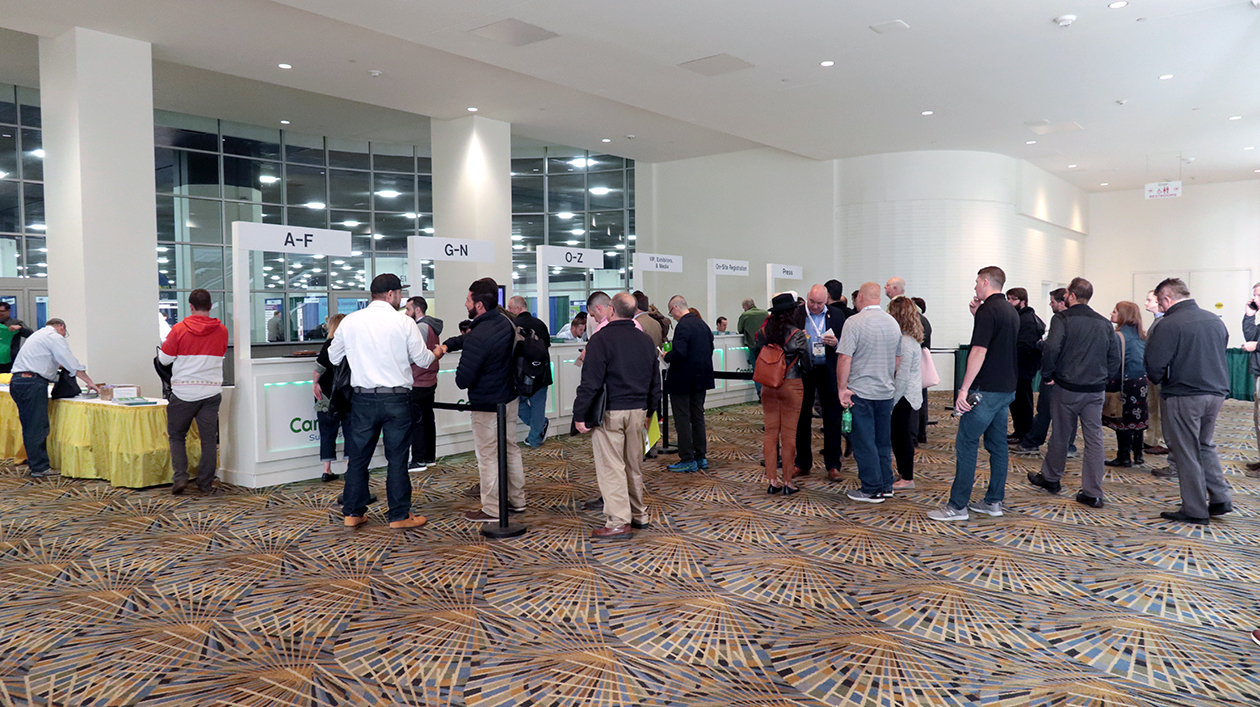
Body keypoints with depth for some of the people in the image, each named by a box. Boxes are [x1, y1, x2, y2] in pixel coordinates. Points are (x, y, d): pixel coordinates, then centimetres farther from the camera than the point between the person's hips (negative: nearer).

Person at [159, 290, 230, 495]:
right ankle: (206, 483, 9)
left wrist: (164, 344, 20)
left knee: (176, 435, 13)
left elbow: (164, 359, 1)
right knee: (209, 439, 5)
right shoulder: (221, 331, 1)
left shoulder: (179, 329, -7)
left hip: (184, 391, -2)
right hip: (211, 391, 2)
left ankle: (180, 477, 3)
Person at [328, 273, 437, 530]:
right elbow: (423, 360, 0)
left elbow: (333, 357, 14)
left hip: (363, 399, 3)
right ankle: (399, 515, 11)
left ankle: (352, 513, 19)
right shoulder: (404, 322, -7)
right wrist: (437, 352, 22)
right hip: (396, 399, -3)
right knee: (397, 458, 4)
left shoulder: (350, 321, 2)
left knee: (358, 456, 12)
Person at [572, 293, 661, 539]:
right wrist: (650, 412, 26)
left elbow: (590, 381, -14)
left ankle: (619, 522, -3)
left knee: (611, 466, -3)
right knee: (634, 465, 16)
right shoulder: (646, 340, 11)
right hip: (638, 410, 7)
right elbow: (655, 382, 18)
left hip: (609, 412, -6)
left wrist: (580, 414, -9)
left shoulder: (602, 339, -10)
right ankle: (638, 514, 26)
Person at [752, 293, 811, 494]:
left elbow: (756, 360, 6)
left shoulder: (762, 333, -1)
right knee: (789, 434, 4)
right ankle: (788, 482, 10)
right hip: (791, 386, -3)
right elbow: (807, 365, -6)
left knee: (770, 432, 9)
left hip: (768, 386, 3)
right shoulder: (797, 335, -11)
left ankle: (772, 480, 13)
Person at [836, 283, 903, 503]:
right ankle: (886, 486, 22)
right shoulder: (893, 322, 9)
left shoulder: (854, 322, -13)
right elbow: (898, 359, 16)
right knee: (883, 441, 15)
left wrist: (842, 388, -12)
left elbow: (844, 357, -18)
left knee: (864, 442, 0)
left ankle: (872, 490, 5)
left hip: (861, 392, -6)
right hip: (886, 392, 7)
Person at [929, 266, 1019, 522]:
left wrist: (964, 389, -21)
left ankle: (958, 505, -4)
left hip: (987, 390, -9)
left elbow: (979, 351, -21)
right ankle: (994, 501, 18)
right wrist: (978, 314, 19)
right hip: (1006, 388, 9)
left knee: (966, 443, -6)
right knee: (998, 444, 12)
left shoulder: (988, 310, -14)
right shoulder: (1011, 311, 14)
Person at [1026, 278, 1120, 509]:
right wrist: (1102, 379, 17)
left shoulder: (1062, 319, -9)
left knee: (1060, 435, 11)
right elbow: (1115, 359, 8)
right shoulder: (1105, 323, 8)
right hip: (1096, 391, 4)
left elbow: (1051, 349, -22)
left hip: (1067, 388, -4)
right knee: (1094, 439, 4)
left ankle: (1051, 478, 29)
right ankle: (1092, 493, 4)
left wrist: (1047, 375, -8)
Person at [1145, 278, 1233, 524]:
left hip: (1184, 396, -7)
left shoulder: (1168, 325, -15)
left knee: (1187, 452, 3)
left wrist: (1158, 381, 3)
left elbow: (1155, 366, -18)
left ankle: (1195, 511, 11)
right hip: (1216, 393, 7)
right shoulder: (1215, 320, 9)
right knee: (1205, 445, 23)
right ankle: (1220, 499, 20)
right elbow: (1221, 353, 18)